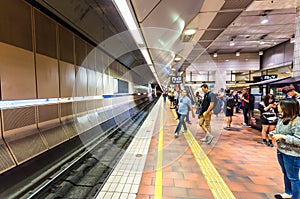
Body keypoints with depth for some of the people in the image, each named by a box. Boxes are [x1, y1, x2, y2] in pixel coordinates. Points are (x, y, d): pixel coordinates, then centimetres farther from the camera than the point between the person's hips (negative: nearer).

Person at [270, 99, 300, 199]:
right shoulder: (282, 118, 2)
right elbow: (277, 130, 15)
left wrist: (282, 137, -24)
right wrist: (273, 134, -4)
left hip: (292, 154, -8)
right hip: (280, 151, 8)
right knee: (285, 173, 24)